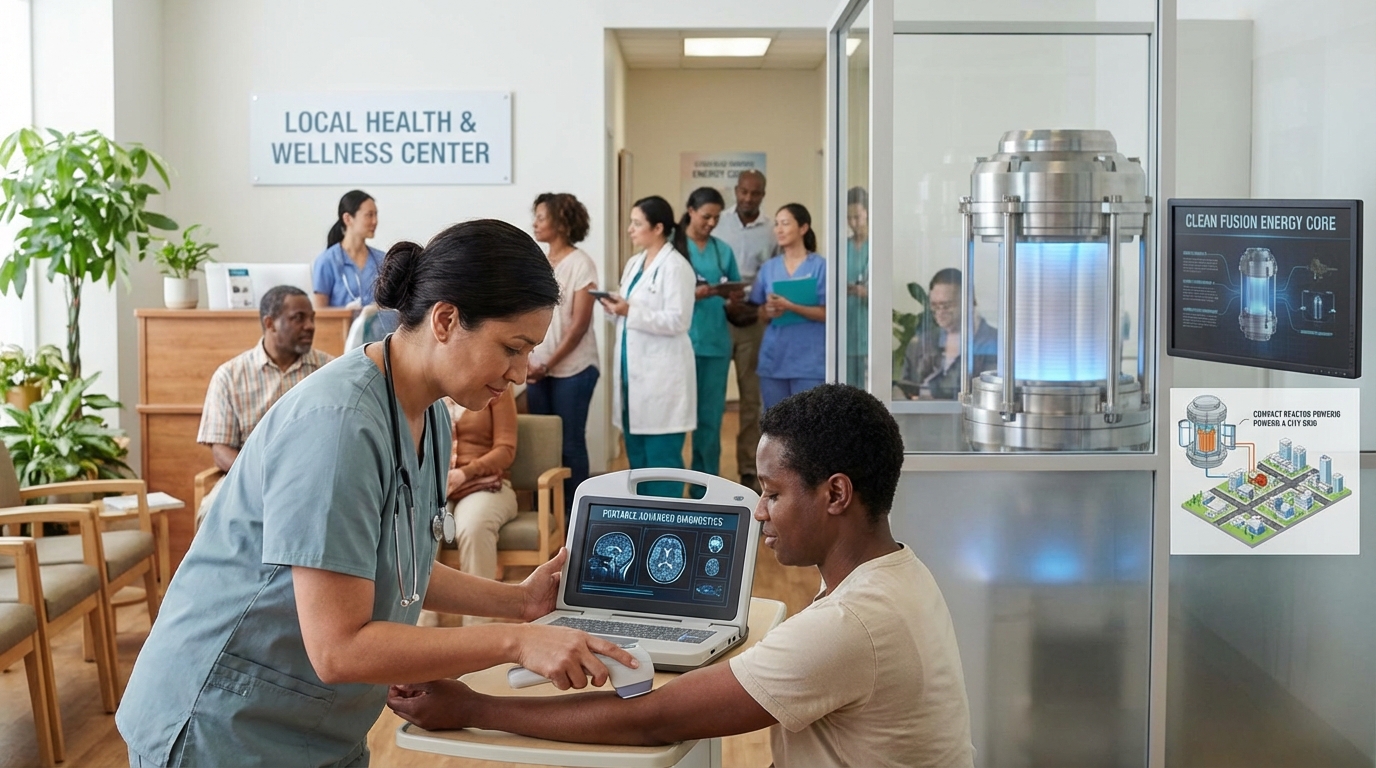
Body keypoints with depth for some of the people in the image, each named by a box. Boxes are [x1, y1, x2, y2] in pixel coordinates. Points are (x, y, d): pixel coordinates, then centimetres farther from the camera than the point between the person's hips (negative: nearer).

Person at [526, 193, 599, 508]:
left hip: (572, 369, -5)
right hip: (537, 369, 6)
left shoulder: (580, 264, -7)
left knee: (570, 443, 0)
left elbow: (579, 325, -11)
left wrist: (548, 365, -13)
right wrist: (526, 360, -3)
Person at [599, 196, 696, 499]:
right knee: (636, 454, 13)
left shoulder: (675, 267, -11)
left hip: (662, 374, -9)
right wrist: (616, 308, 0)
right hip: (633, 369, 9)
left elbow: (678, 321, -18)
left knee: (662, 455, -4)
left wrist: (630, 311, -21)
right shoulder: (634, 264, 15)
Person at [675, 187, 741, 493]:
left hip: (716, 341, 4)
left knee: (710, 417, 6)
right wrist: (692, 295, -20)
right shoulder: (671, 246, -1)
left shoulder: (723, 250, 11)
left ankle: (705, 490, 14)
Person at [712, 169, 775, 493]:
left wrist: (760, 305, -13)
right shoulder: (717, 223, -1)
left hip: (753, 321, 1)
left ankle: (749, 468, 16)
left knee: (751, 397, 8)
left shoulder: (770, 231, 1)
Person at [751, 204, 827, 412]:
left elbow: (826, 313, -11)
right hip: (773, 358, 5)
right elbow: (757, 311, 13)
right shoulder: (768, 268, 10)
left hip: (809, 361, -5)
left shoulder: (820, 266, -4)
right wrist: (768, 311, -10)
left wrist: (790, 307, -21)